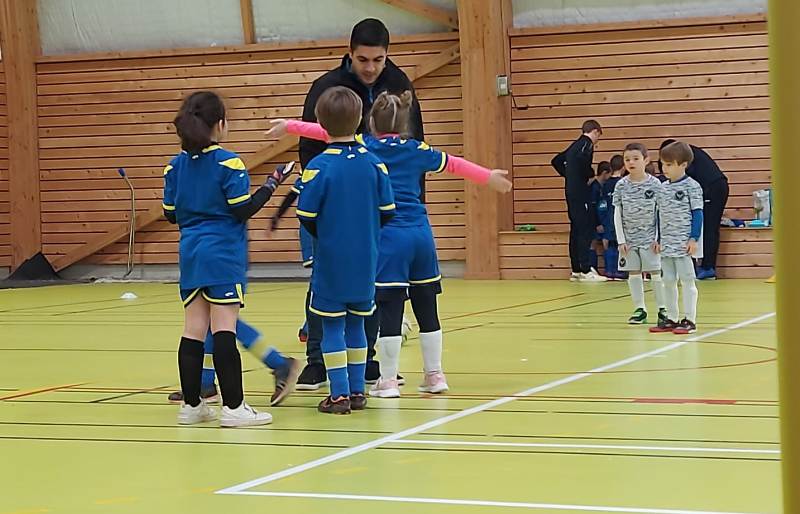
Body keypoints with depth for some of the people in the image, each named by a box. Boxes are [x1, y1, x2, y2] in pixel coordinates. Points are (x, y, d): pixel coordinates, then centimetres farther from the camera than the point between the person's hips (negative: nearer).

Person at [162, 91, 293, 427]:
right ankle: (233, 407, -8)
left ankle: (191, 405, 12)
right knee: (224, 331, -8)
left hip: (191, 255, 6)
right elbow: (243, 209, -11)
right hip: (223, 258, -6)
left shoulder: (175, 165, 7)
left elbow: (171, 213, 10)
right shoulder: (228, 163, -10)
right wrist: (271, 184, 0)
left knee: (193, 332, 8)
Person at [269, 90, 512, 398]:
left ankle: (388, 381, 2)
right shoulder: (417, 150, 9)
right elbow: (454, 164, 21)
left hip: (388, 237, -4)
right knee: (426, 307, 11)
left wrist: (289, 126, 18)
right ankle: (434, 375, 19)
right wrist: (489, 177, 34)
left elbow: (325, 132, 6)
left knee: (389, 308, -2)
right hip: (420, 234, 4)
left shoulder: (364, 146, 0)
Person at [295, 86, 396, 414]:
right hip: (365, 261, 4)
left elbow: (306, 217, -12)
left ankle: (339, 394, 5)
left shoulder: (319, 166, -14)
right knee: (356, 324, 15)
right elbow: (387, 211, -1)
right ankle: (357, 391, 19)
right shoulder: (374, 163, -4)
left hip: (331, 260, -4)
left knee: (332, 326, 5)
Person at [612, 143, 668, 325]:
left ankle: (663, 308, 10)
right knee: (634, 274, 5)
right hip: (629, 238, 2)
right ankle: (639, 309, 14)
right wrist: (621, 240, -2)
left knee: (656, 272, 0)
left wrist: (658, 237, -7)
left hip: (650, 238, -2)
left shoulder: (655, 184, -6)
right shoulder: (621, 186, -2)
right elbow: (618, 214, 2)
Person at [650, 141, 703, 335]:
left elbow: (697, 213, -9)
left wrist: (694, 238, -14)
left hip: (684, 244, -7)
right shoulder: (663, 188, 11)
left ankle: (690, 319, 4)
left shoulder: (691, 186, -8)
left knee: (686, 280, -2)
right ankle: (671, 318, 19)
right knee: (668, 281, 10)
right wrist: (659, 239, 15)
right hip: (667, 244, 7)